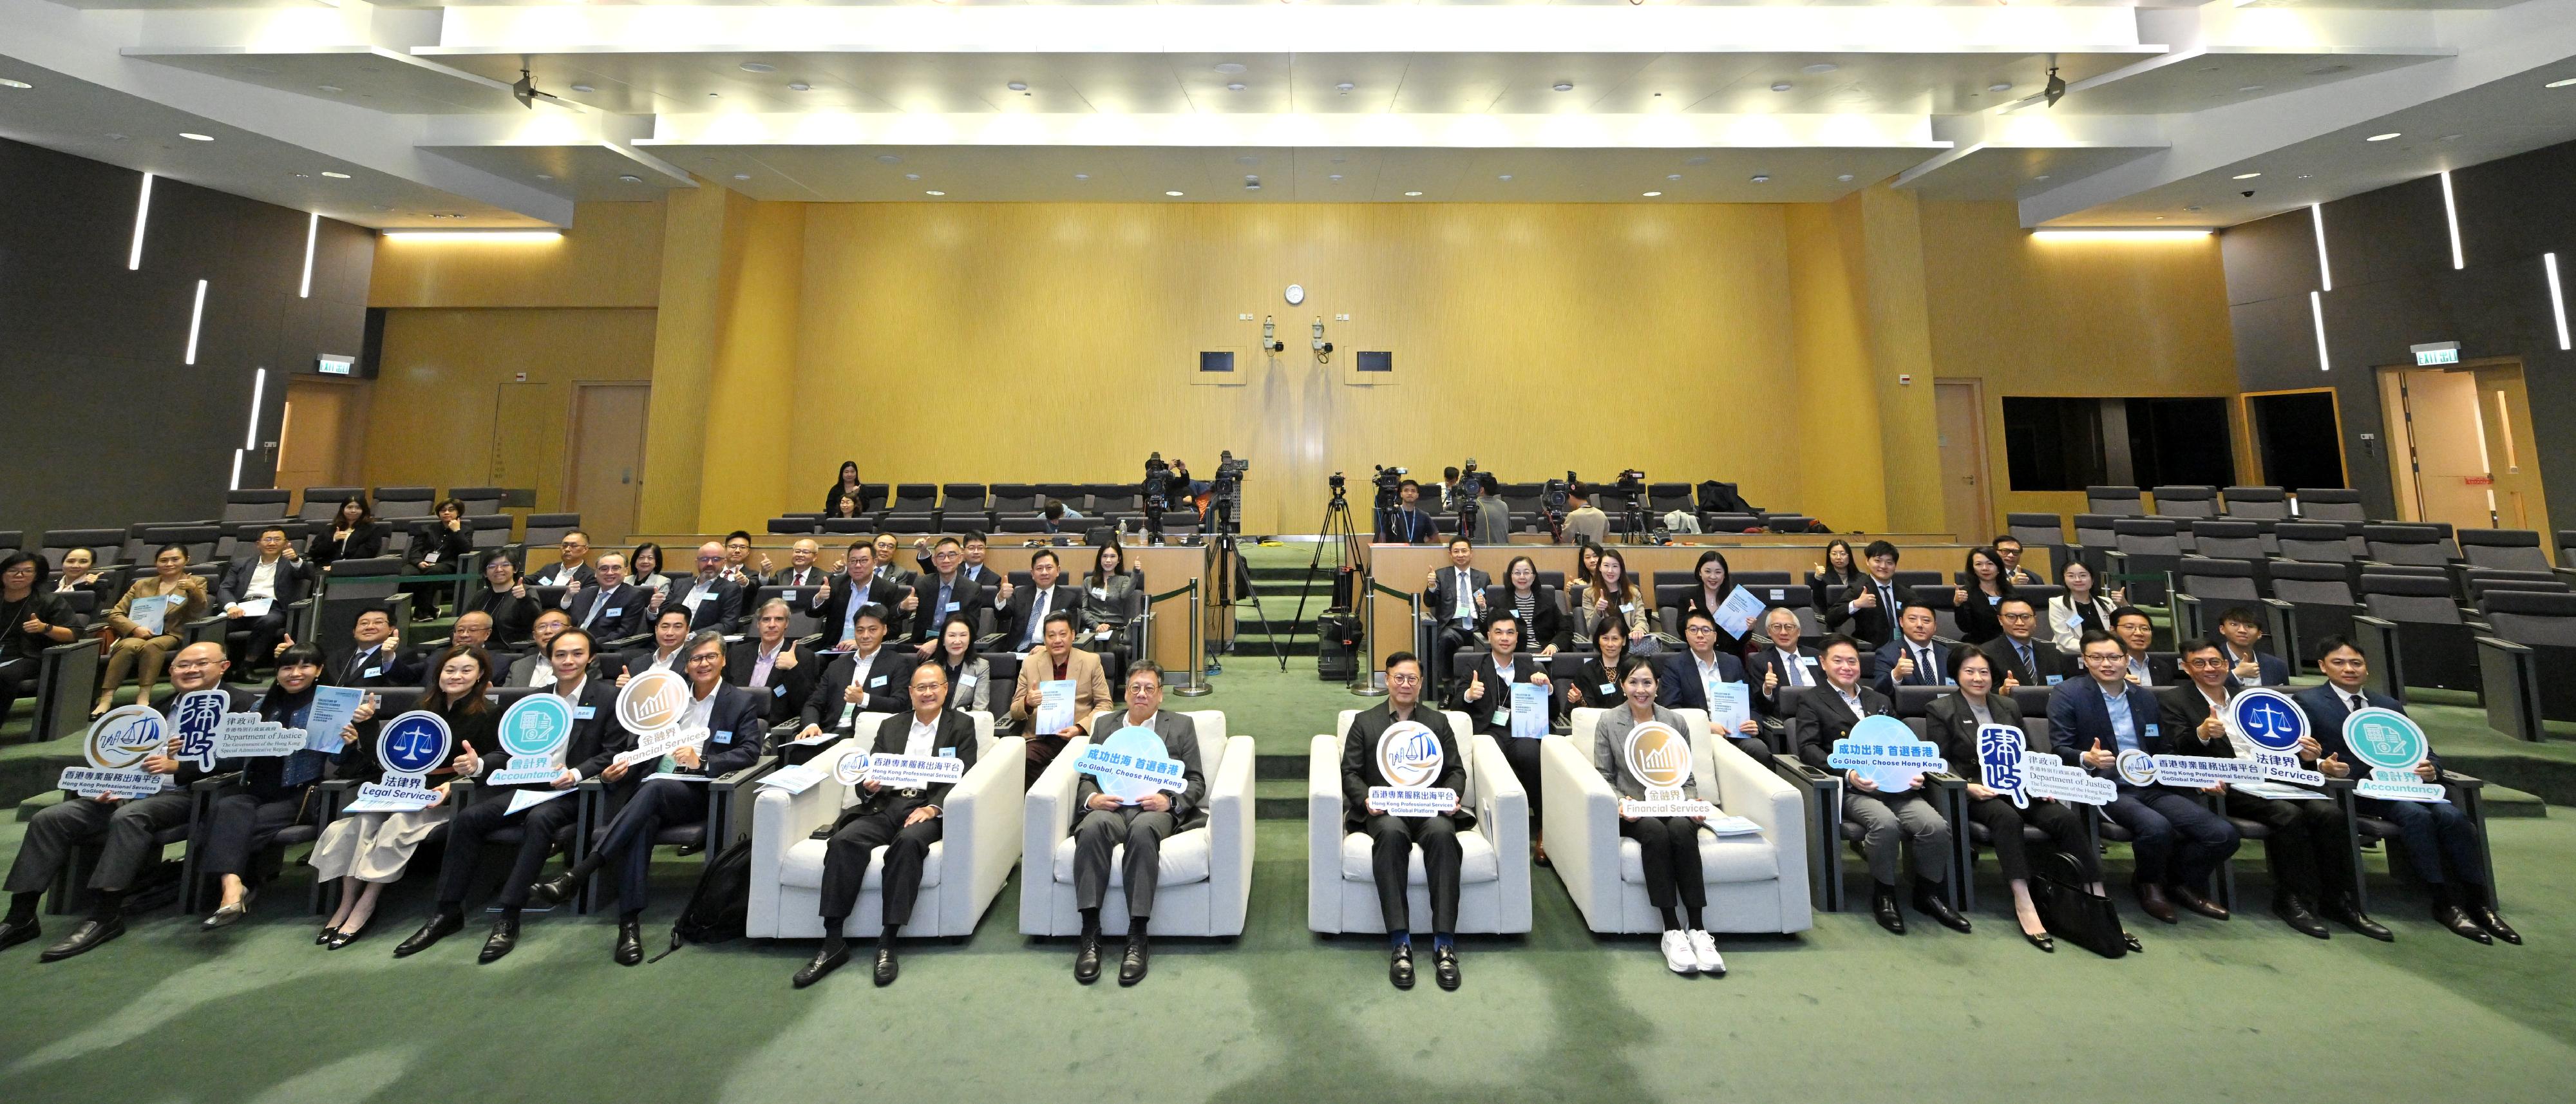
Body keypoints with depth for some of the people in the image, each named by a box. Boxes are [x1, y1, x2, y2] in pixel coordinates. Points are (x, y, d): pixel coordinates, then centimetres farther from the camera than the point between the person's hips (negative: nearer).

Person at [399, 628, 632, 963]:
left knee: (539, 819, -33)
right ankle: (449, 911, -1)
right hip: (532, 785, 6)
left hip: (576, 792, -6)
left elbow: (613, 754, -8)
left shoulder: (609, 698, -3)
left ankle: (509, 916, -25)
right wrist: (481, 763, -4)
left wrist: (577, 774, -22)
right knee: (467, 819, -13)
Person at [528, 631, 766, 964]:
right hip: (653, 790, 3)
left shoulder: (743, 702, 8)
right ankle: (630, 923, -33)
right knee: (642, 822, -32)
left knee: (653, 788, -35)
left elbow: (751, 752, -4)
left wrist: (701, 761, -18)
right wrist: (627, 762, -5)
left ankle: (573, 878, -36)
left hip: (702, 795, -3)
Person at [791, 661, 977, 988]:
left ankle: (887, 942, -27)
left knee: (908, 841, -34)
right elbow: (868, 774, 16)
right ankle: (833, 942, -19)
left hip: (928, 809, -4)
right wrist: (868, 786, -8)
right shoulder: (891, 725, 22)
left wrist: (933, 808, -17)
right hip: (885, 806, 4)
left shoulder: (961, 726, 10)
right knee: (844, 840, -25)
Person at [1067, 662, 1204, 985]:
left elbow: (1196, 782, 11)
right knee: (1093, 826, -34)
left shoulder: (1181, 726, 18)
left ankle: (1137, 938, -33)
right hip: (1111, 807, 2)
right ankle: (1090, 934, -31)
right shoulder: (1105, 727, 25)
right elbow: (1086, 778, 18)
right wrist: (1091, 798, -6)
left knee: (1143, 829, -38)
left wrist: (1169, 800, -10)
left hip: (1155, 809, -2)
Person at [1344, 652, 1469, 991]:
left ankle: (1444, 943, -29)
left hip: (1430, 807, 1)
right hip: (1384, 810, -1)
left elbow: (1456, 770, 14)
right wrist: (1366, 799, -12)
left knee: (1442, 832, -35)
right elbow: (1350, 772, 8)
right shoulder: (1364, 722, 15)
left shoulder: (1438, 721, 20)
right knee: (1391, 832, -36)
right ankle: (1399, 943, -31)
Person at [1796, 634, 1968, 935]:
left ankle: (1928, 893, 2)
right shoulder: (1812, 703, 10)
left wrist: (1914, 772, -1)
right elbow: (1808, 749, -3)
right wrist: (1847, 773, -18)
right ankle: (1883, 895, -10)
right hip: (1853, 789, -4)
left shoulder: (1881, 701, 27)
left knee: (1936, 825, -23)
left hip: (1896, 785, 5)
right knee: (1886, 823, -32)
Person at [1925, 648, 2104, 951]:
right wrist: (1968, 787, -17)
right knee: (2007, 817, -35)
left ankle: (2097, 899, -20)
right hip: (1974, 793, -5)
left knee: (2067, 817, -23)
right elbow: (1939, 763, -2)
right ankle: (2023, 904, -38)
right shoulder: (1940, 710, 2)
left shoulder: (2009, 706, 19)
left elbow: (2030, 751, 19)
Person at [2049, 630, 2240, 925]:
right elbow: (2059, 749, -8)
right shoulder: (2067, 694, -4)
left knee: (2223, 834, -14)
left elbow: (2166, 750, 21)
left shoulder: (2146, 697, 16)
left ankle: (2181, 883, 14)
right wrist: (2087, 759, -28)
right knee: (2156, 827, -32)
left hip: (2152, 787, 6)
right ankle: (2150, 885, 0)